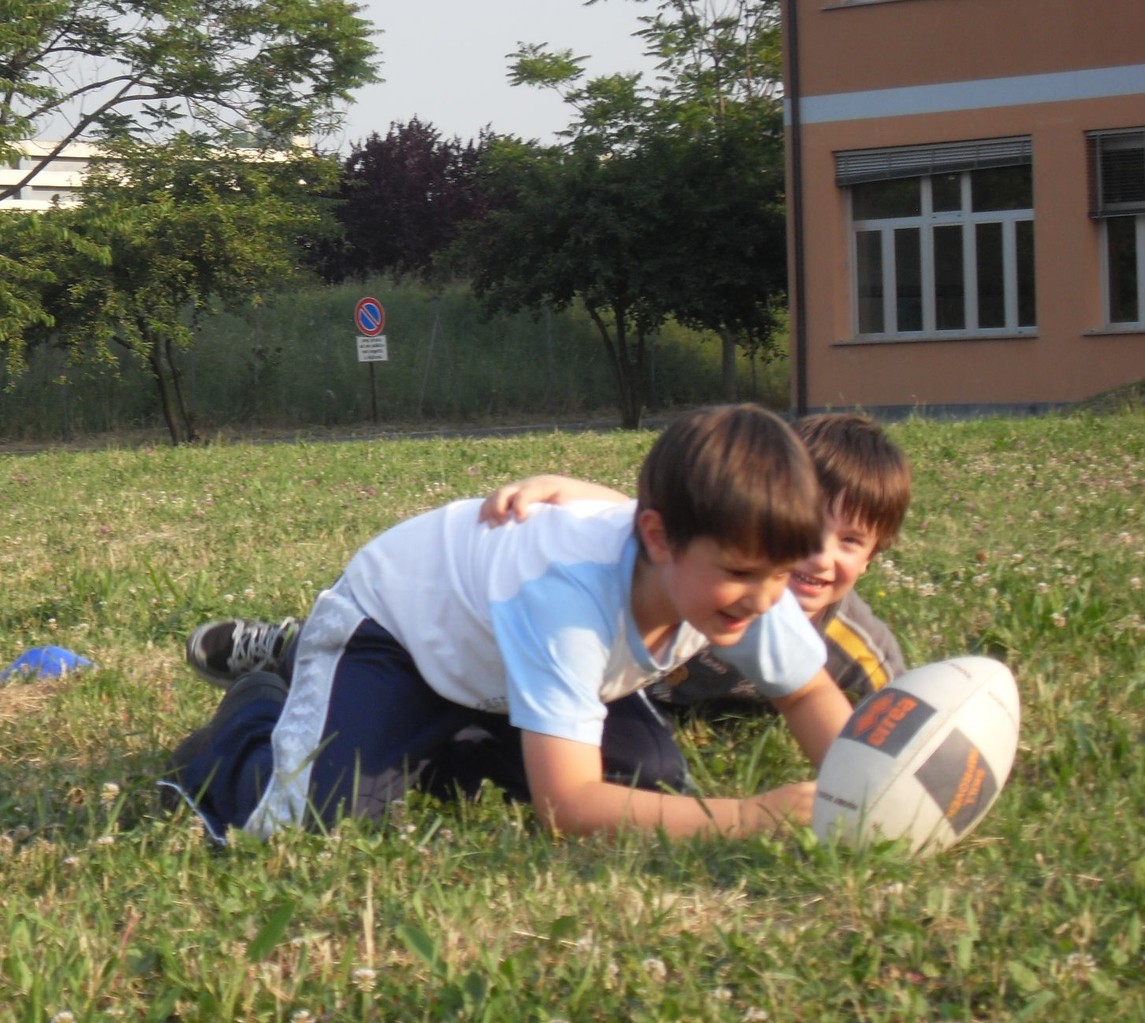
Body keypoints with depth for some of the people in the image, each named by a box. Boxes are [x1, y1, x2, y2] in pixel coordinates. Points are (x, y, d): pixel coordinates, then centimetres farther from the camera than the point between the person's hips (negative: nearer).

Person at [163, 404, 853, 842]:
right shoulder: (568, 596, -45)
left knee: (650, 779, -6)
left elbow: (811, 693, -10)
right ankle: (256, 716, 13)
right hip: (393, 610, -7)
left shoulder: (745, 572, -26)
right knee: (297, 821, -24)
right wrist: (751, 816, -53)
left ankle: (443, 751, 18)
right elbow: (568, 807, -47)